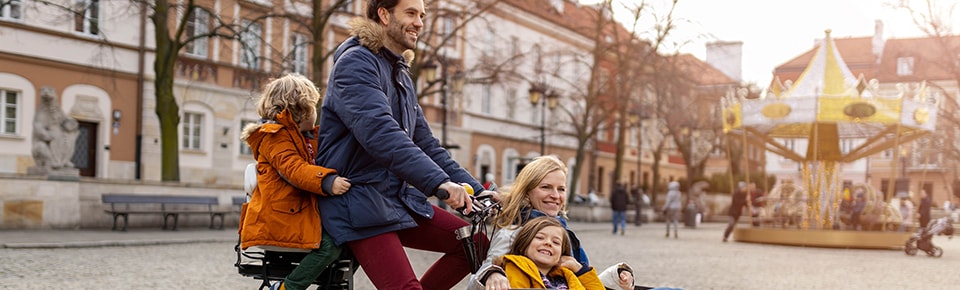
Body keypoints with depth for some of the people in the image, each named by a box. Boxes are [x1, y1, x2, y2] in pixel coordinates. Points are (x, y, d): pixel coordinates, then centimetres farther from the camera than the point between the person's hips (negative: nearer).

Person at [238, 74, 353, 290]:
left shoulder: (306, 138, 23)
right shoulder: (275, 135, -8)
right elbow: (293, 169, -23)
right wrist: (328, 182, -38)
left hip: (301, 213, 9)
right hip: (278, 217, -9)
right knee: (329, 245, -26)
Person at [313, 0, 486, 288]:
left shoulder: (402, 75, 17)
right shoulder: (356, 63, -12)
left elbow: (425, 142, 17)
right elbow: (380, 132, -29)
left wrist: (476, 191, 7)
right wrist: (439, 182, -39)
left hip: (401, 197, 9)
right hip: (359, 203, -9)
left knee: (477, 242, -1)